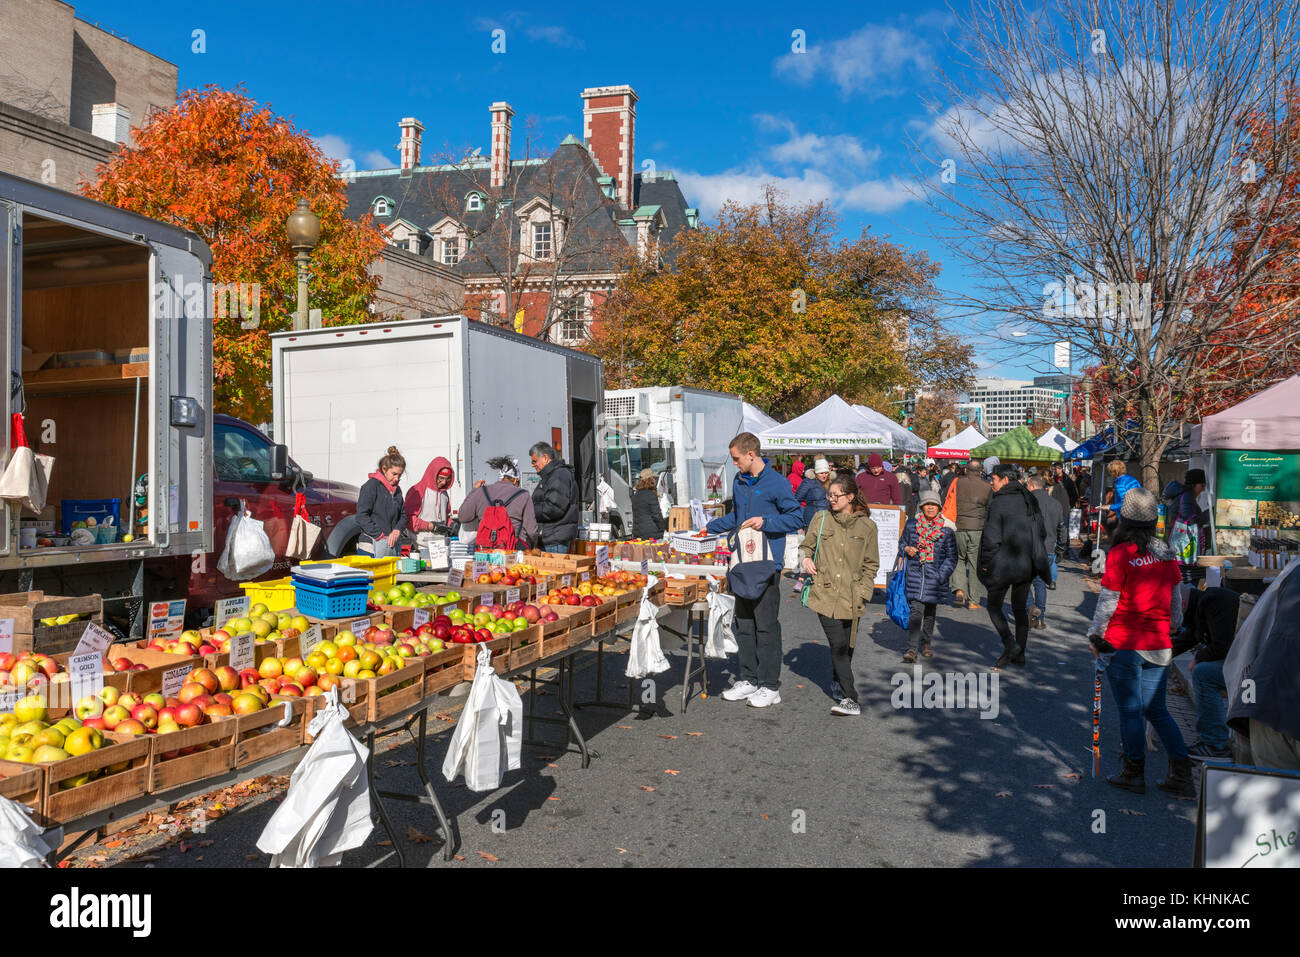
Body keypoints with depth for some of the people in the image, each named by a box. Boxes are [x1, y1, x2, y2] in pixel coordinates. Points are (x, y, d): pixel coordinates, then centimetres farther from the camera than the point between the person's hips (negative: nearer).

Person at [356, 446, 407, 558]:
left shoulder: (397, 490, 16)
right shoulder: (371, 485, -5)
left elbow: (403, 515, 19)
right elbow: (361, 516, -11)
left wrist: (397, 531, -2)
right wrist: (380, 535, -14)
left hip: (393, 545, 6)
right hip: (373, 544, -6)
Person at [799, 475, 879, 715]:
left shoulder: (867, 526, 4)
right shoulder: (821, 521, 6)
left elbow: (871, 565, 8)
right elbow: (805, 546, 20)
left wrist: (862, 593, -1)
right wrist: (806, 558, -2)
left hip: (851, 596, 1)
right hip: (825, 593, 0)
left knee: (846, 646, 7)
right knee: (838, 645, -10)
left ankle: (839, 683, 34)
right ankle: (850, 698, -9)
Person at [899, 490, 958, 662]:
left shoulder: (946, 530, 0)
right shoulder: (911, 524, 3)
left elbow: (951, 557, 2)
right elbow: (902, 542, 19)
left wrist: (941, 576, -9)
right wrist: (907, 549, -4)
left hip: (935, 576, 1)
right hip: (915, 572, -1)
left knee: (930, 612, 14)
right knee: (916, 610, -12)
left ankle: (925, 643, 32)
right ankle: (912, 649, -14)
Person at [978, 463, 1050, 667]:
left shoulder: (998, 503, -14)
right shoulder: (1029, 501, 7)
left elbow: (992, 537, -17)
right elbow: (1042, 533, 13)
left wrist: (985, 564, -7)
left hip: (1003, 565, -6)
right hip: (1026, 566, 6)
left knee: (994, 606, 9)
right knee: (1020, 609, 15)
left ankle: (1010, 645, -7)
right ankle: (1020, 654, 18)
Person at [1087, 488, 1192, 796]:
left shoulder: (1120, 554, -14)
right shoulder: (1166, 553, 2)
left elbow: (1108, 600, -10)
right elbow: (1176, 598, 11)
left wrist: (1095, 635, 2)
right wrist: (1173, 628, 26)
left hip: (1124, 645, -5)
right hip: (1159, 645, 5)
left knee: (1130, 710, 5)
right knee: (1157, 710, 15)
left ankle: (1134, 774, 15)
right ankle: (1181, 775, 14)